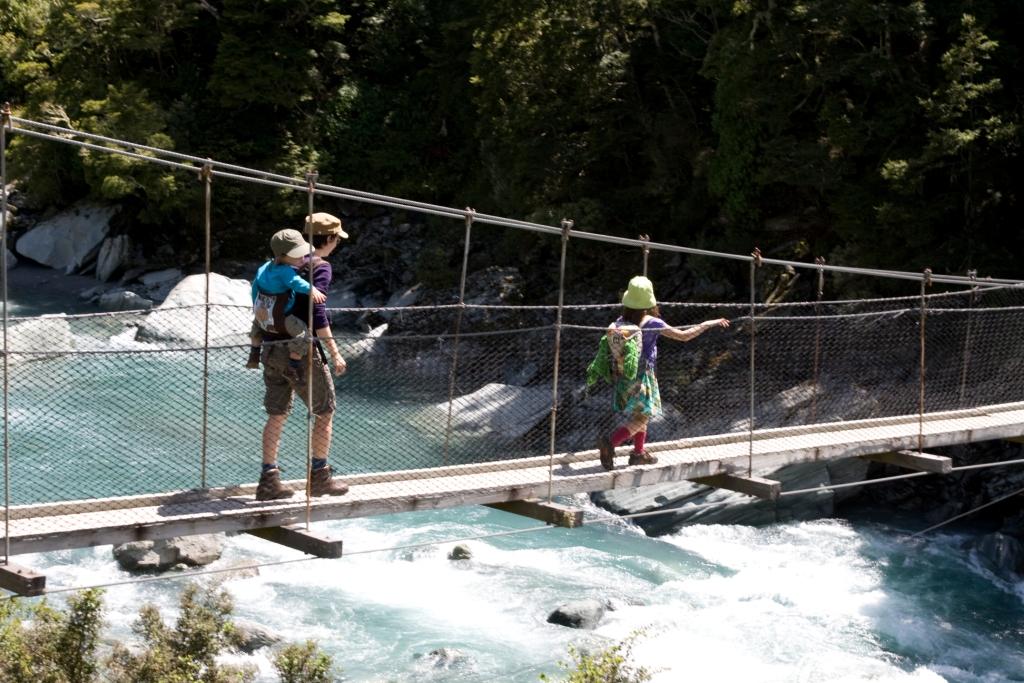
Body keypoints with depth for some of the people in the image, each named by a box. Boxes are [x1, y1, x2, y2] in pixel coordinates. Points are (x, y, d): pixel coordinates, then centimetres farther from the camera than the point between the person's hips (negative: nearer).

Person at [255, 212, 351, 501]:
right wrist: (334, 353, -18)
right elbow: (315, 309, -20)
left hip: (272, 348, 7)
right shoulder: (320, 266, -10)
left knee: (277, 415, 12)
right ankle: (319, 476, 12)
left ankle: (269, 480, 11)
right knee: (325, 412, 8)